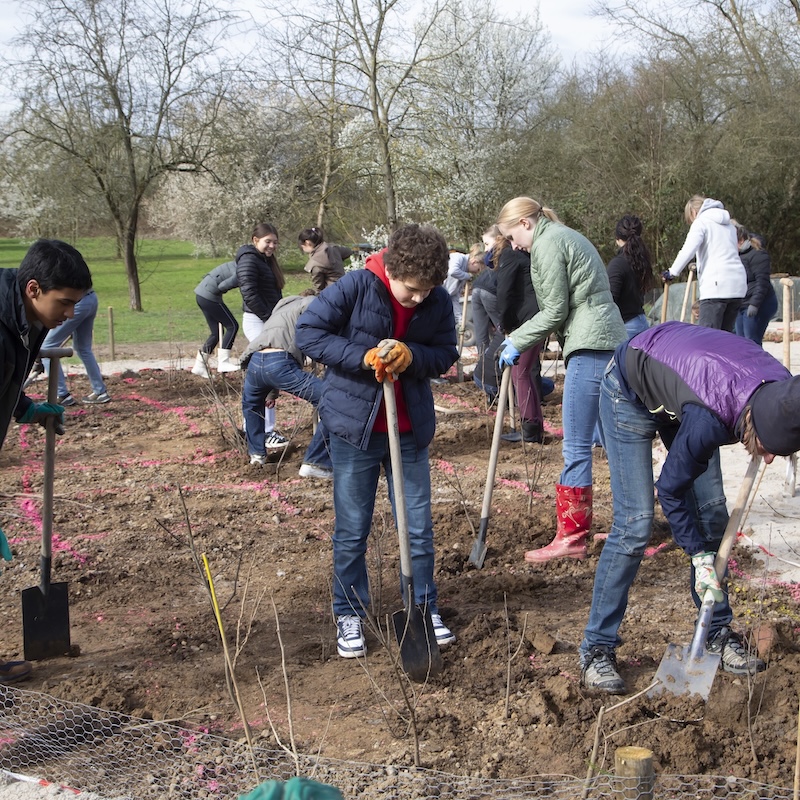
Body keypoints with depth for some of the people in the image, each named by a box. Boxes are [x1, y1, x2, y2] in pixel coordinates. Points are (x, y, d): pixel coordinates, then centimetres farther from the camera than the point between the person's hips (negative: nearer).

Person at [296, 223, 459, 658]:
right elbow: (308, 331, -13)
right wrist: (363, 356, -23)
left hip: (411, 428, 3)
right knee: (351, 530, 7)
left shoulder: (438, 301, -6)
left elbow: (446, 354, 3)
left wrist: (411, 356, -19)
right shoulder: (355, 287, -16)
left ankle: (425, 609, 25)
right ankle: (349, 615, 22)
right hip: (354, 425, -3)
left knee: (419, 527, 9)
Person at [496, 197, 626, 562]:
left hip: (590, 347, -11)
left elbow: (555, 311, -12)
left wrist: (517, 341, -1)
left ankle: (570, 538, -3)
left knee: (576, 446, -7)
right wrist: (520, 338, 15)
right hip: (608, 341, 11)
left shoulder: (547, 243, -7)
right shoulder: (566, 237, 23)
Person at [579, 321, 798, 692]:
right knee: (635, 523, -13)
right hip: (629, 393, -7)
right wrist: (699, 555, -17)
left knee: (712, 515, 4)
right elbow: (671, 488, -24)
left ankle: (718, 634, 17)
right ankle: (596, 648, -5)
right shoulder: (709, 418, -42)